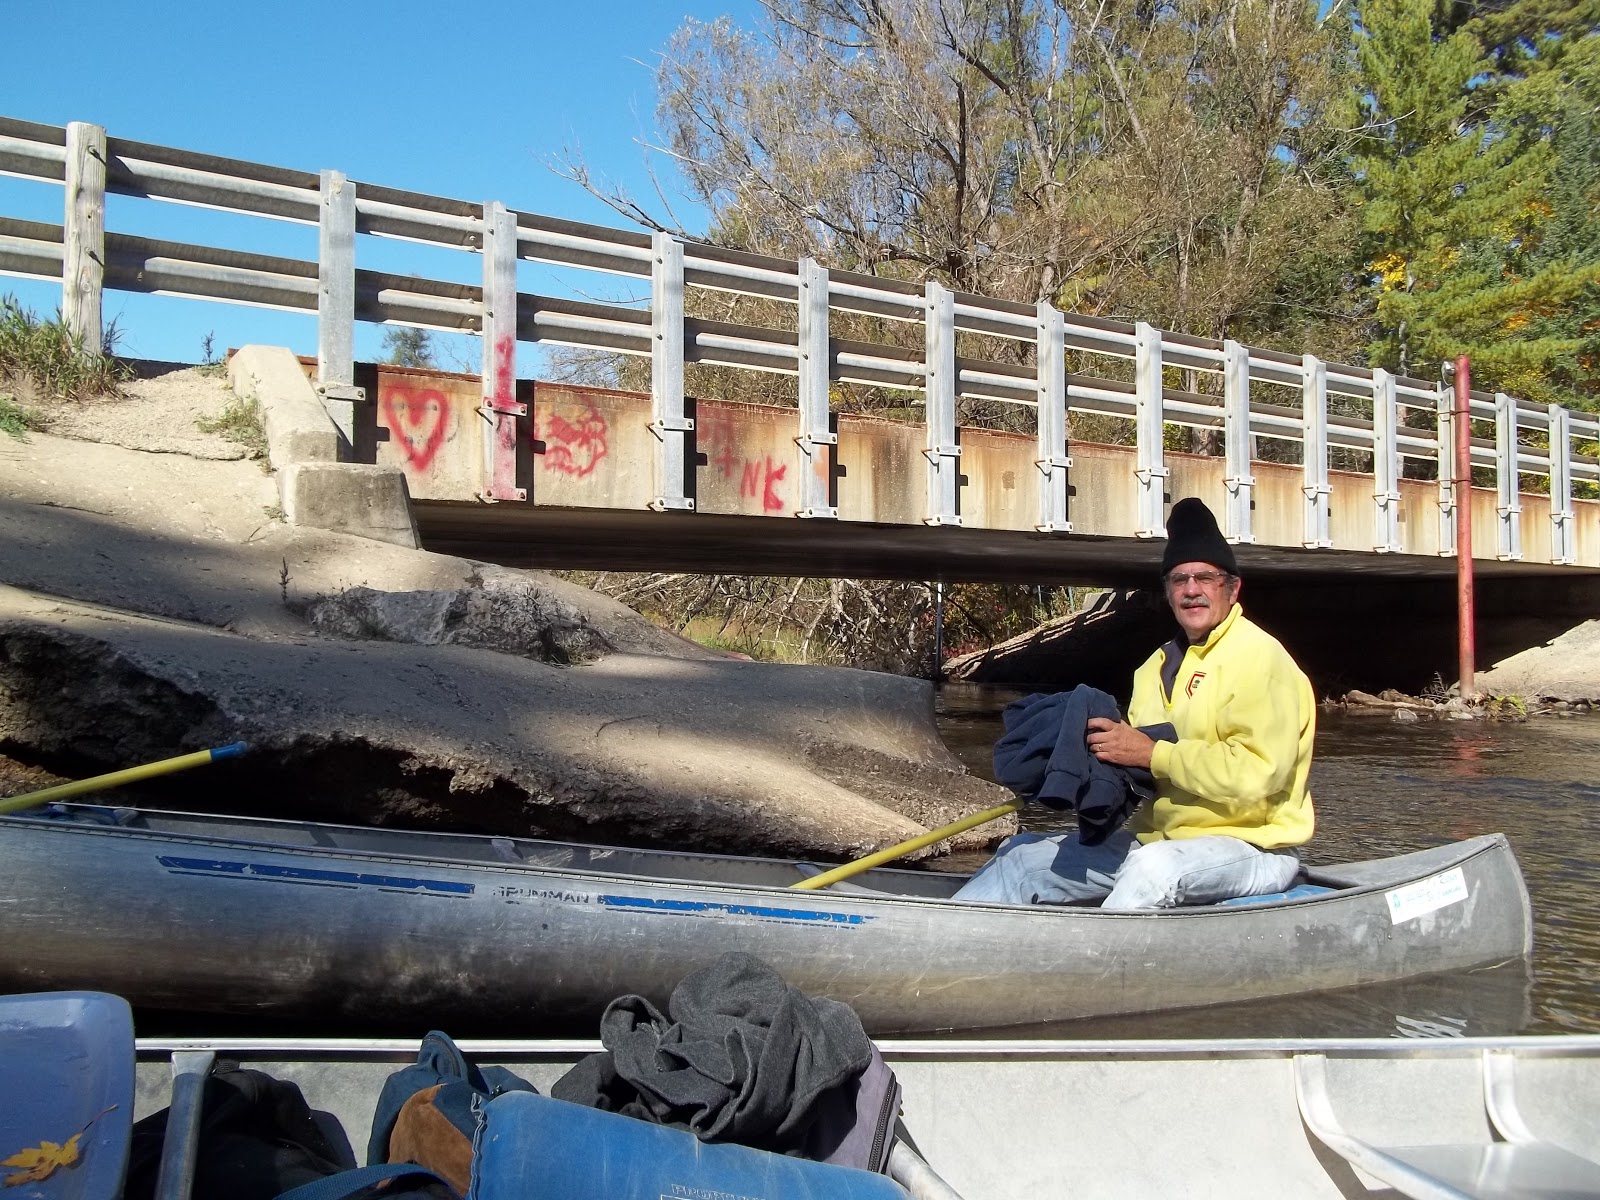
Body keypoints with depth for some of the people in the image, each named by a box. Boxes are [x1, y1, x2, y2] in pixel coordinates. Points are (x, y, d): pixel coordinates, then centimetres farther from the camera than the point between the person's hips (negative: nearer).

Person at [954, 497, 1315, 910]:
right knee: (1023, 856, 3)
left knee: (1155, 865, -39)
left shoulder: (1258, 658, -12)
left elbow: (1257, 773, -25)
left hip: (1250, 848, -8)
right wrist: (1102, 741, -9)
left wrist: (1153, 754, -22)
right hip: (1155, 839, 8)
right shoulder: (1156, 668, 14)